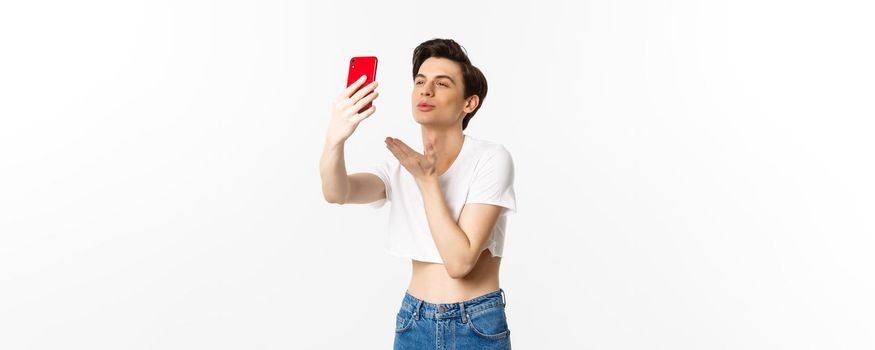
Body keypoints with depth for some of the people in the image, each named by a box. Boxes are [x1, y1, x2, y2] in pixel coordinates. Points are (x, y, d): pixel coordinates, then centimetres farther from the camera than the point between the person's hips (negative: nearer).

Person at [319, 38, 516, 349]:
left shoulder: (491, 159, -13)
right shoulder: (400, 165, 0)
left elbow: (459, 261, -20)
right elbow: (337, 194, -20)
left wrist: (428, 179, -19)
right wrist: (334, 140, -37)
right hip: (414, 323, 4)